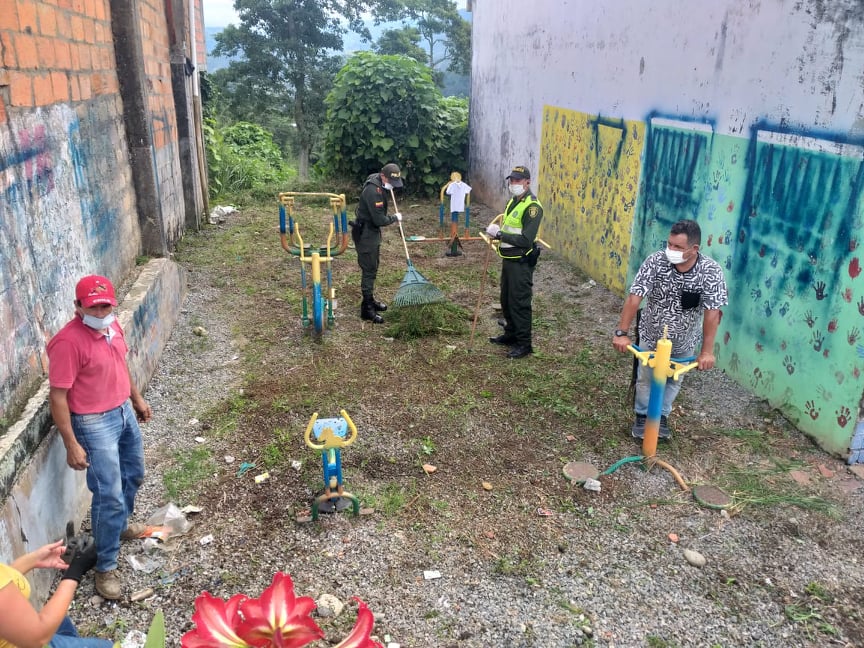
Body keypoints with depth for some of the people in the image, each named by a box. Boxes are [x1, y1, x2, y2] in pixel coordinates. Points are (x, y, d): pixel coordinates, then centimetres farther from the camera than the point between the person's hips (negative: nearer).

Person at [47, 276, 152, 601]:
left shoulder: (112, 325, -2)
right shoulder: (68, 342, -26)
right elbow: (57, 397, -22)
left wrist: (137, 398, 22)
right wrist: (72, 445, -21)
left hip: (124, 412, 8)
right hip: (95, 425, -8)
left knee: (134, 475, 24)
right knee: (109, 495, -2)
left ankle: (120, 524, 50)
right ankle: (106, 567, 15)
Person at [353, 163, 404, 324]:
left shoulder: (381, 184, 3)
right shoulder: (372, 191, -28)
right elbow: (379, 220, -27)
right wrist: (395, 218, -10)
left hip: (373, 231, 10)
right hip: (364, 233, -10)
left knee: (373, 268, 19)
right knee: (369, 270, -6)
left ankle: (370, 300, 33)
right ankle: (367, 309, 0)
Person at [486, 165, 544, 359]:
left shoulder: (532, 207, -18)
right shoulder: (513, 201, 12)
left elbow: (525, 240, -25)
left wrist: (499, 234, -22)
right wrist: (497, 230, 5)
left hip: (521, 263, -9)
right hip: (508, 260, 9)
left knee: (519, 303, -2)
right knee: (506, 300, 19)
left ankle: (524, 344, 9)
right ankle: (511, 334, 35)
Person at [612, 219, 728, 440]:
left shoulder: (711, 271, -25)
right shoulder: (655, 262, -26)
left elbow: (712, 312, -26)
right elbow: (634, 298, -25)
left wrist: (707, 351, -27)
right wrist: (622, 333, -27)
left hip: (684, 341, 1)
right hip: (651, 335, 0)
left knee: (673, 380, 17)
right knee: (646, 378, 12)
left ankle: (662, 416, 38)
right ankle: (642, 416, 33)